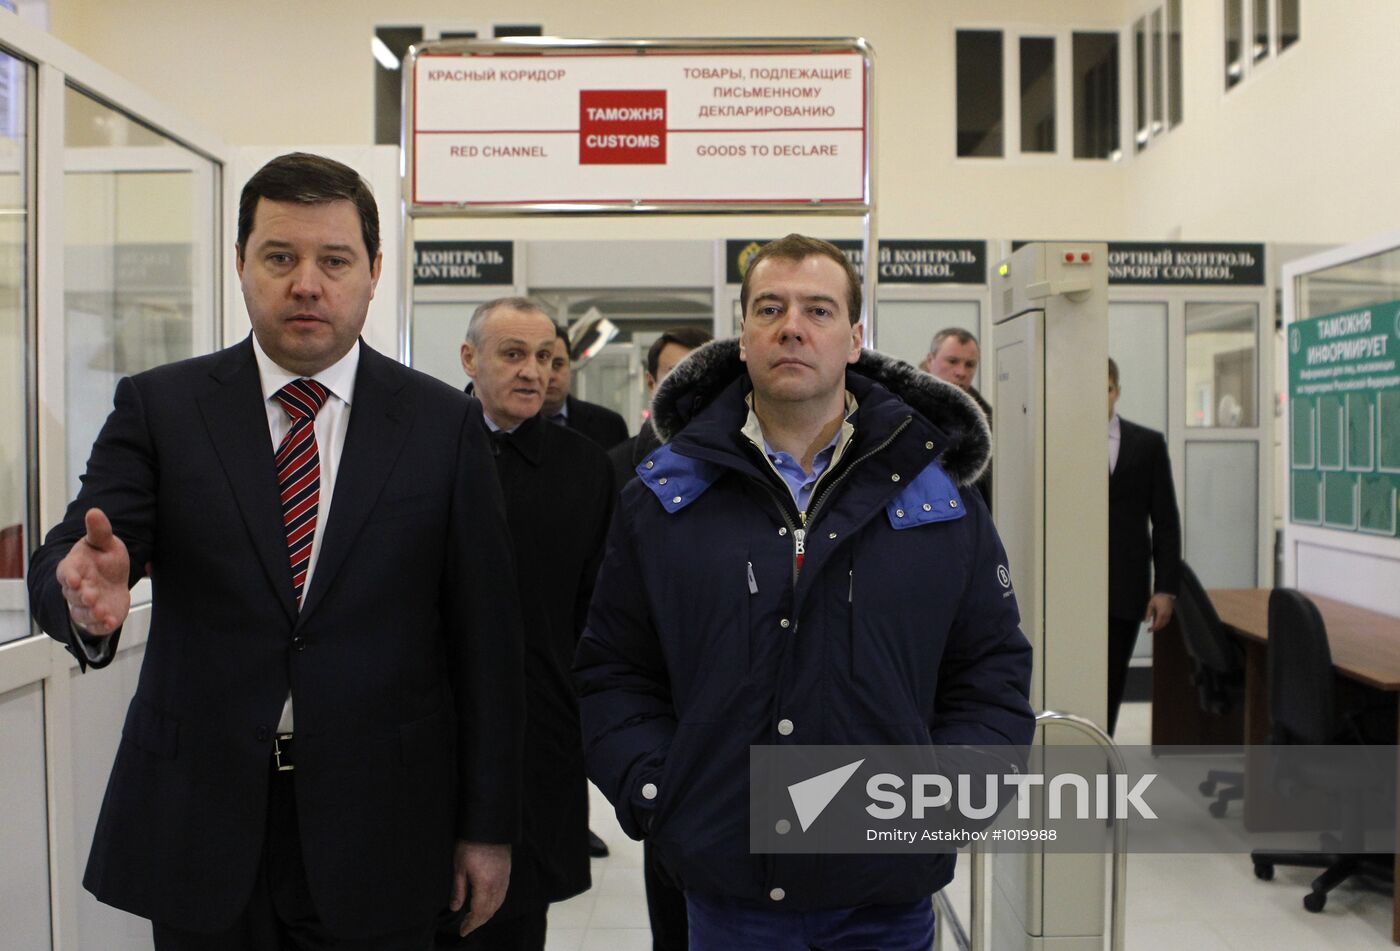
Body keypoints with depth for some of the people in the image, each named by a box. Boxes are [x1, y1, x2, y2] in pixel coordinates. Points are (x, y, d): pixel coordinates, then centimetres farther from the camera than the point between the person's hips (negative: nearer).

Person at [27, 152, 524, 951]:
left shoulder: (444, 422, -2)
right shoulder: (158, 407, 0)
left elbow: (485, 634, -2)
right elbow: (63, 558, -9)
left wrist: (489, 825, -1)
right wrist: (86, 592, -34)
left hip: (377, 829, 0)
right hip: (197, 824, 1)